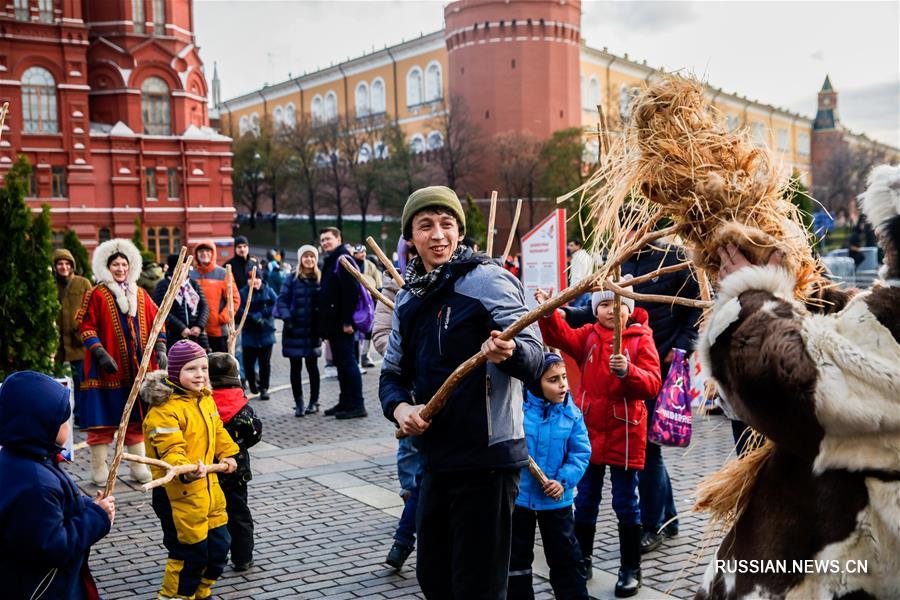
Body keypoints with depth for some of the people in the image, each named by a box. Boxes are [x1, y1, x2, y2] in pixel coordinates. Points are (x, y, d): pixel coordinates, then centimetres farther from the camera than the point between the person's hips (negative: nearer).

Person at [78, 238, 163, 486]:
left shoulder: (140, 294, 11)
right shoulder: (97, 295, -2)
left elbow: (155, 323, 14)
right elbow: (86, 327, -6)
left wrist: (160, 349, 1)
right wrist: (101, 354, -17)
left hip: (138, 367, 4)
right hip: (108, 368, -4)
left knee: (136, 418, 10)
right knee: (103, 418, 0)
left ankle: (138, 467, 19)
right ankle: (99, 469, 10)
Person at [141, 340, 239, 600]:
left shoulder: (206, 399, 7)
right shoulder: (164, 409, -21)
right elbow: (170, 450, -29)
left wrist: (226, 454, 12)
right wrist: (186, 471, -44)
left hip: (208, 485, 9)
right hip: (178, 491, -9)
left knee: (219, 544, 18)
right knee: (191, 552, 0)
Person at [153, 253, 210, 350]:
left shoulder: (194, 284, 16)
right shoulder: (163, 286, 1)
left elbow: (204, 307, 11)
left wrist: (199, 326, -5)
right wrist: (181, 328, -14)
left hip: (197, 336, 5)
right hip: (174, 338, -5)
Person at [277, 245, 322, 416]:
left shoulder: (321, 280, 5)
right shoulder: (292, 279, 2)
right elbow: (282, 300, -2)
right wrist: (287, 318, -15)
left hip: (312, 331, 1)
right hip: (294, 330, 0)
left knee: (312, 366, 7)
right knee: (296, 367, 3)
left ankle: (313, 402, 17)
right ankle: (298, 404, 10)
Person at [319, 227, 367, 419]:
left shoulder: (343, 259, -11)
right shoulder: (330, 261, 19)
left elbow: (352, 291, -20)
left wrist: (347, 321, -24)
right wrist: (324, 325, 17)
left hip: (342, 323, -10)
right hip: (333, 323, 10)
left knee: (348, 361, -8)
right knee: (340, 362, 13)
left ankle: (357, 405, -4)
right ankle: (345, 402, 20)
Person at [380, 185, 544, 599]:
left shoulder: (488, 280, -11)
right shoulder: (408, 299, 10)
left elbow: (534, 359, -17)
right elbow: (393, 373, 15)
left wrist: (508, 352, -40)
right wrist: (400, 408, -6)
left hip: (488, 458, -7)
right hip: (436, 459, 7)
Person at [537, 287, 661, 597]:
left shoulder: (641, 339, -4)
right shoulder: (588, 335, 4)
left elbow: (653, 384, -12)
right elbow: (561, 336, -15)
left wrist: (628, 371, -29)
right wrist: (548, 312, -32)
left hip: (625, 432, -3)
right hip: (589, 429, 3)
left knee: (626, 504, 6)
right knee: (585, 500, 13)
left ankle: (630, 569, 19)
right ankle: (582, 560, 29)